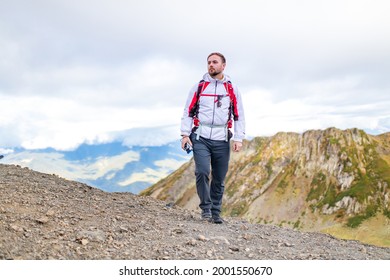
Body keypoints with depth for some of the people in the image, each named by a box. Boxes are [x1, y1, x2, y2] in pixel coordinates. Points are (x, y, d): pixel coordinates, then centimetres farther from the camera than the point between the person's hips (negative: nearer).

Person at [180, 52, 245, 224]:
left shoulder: (232, 89, 11)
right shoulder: (198, 87, 10)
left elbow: (239, 116, 10)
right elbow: (188, 112, 9)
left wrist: (238, 138, 0)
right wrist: (185, 134, -2)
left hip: (222, 140, 1)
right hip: (200, 138, -1)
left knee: (219, 179, 3)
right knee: (202, 172, -17)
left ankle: (215, 213, 15)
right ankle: (206, 208, -5)